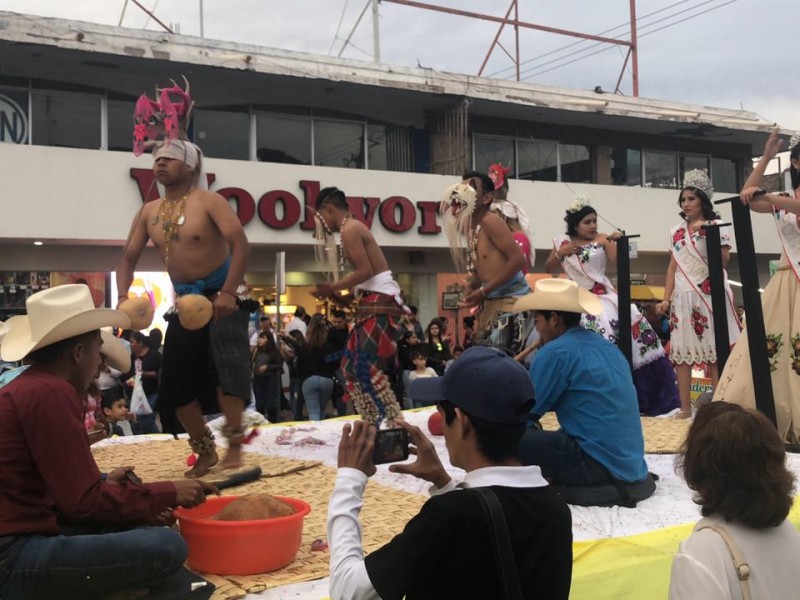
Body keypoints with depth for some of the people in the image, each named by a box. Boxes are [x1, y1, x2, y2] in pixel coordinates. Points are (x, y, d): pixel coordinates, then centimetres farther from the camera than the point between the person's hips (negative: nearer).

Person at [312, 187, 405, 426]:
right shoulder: (355, 227, 20)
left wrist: (332, 287, -9)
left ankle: (394, 422, -13)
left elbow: (365, 271, -18)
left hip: (379, 301, -10)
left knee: (366, 367, -14)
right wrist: (343, 297, 14)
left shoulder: (349, 229, -10)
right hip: (375, 300, 10)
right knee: (351, 364, 11)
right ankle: (375, 422, 13)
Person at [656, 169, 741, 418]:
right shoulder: (676, 231, 14)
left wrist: (707, 235, -11)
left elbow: (723, 260, -9)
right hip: (683, 296, 5)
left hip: (709, 294, -5)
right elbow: (673, 266, 13)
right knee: (681, 350, 0)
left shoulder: (716, 226, 1)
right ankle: (685, 407, 5)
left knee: (713, 349, -7)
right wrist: (666, 298, 7)